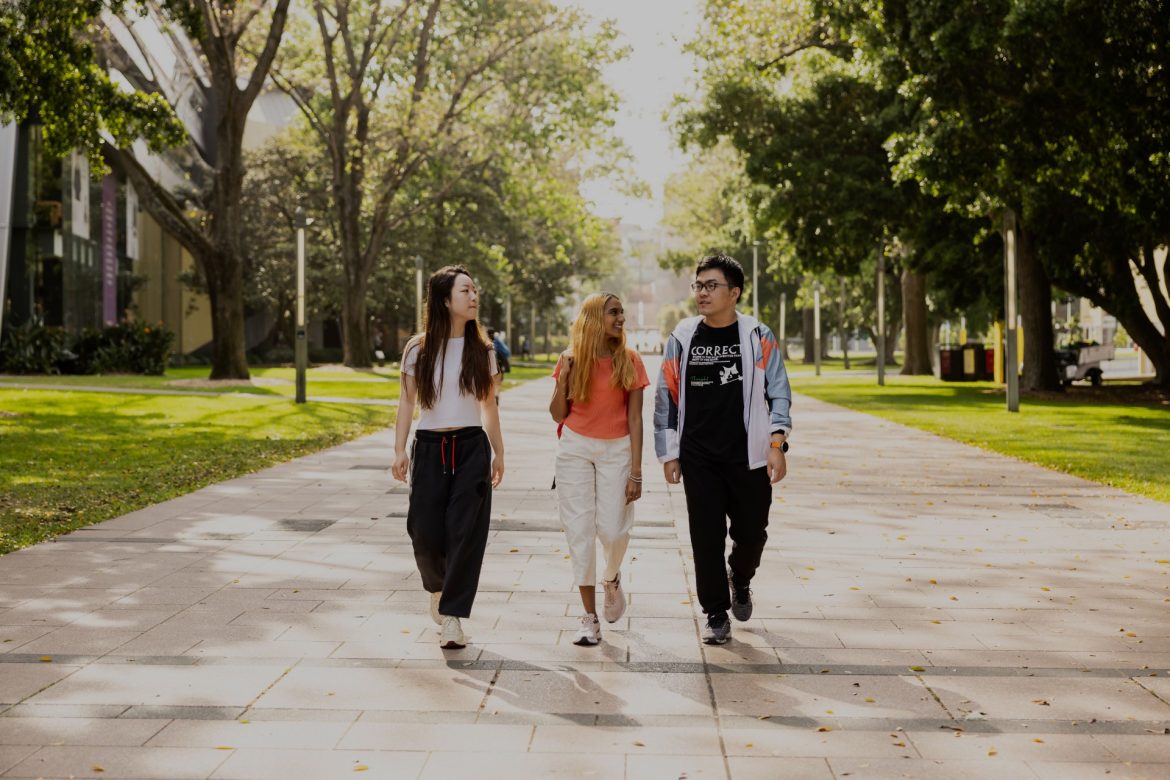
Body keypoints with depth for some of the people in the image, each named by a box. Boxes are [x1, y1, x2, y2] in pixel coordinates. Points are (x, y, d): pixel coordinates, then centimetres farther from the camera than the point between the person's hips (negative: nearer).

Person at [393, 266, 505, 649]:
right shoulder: (418, 349, 0)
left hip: (472, 447, 1)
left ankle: (452, 617, -1)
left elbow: (488, 405, 11)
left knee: (466, 531, -7)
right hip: (430, 447, -1)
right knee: (425, 530, -2)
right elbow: (407, 402, 5)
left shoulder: (482, 350, 5)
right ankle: (438, 588, 30)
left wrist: (498, 453, 12)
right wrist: (399, 450, -1)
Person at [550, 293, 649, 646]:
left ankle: (612, 578, 29)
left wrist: (636, 471, -6)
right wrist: (563, 378, -12)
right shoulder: (572, 359, 1)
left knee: (612, 528, -8)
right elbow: (557, 415, 5)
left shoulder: (629, 360, -2)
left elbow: (634, 418, -2)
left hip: (616, 449, -1)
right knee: (579, 530, 0)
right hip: (575, 448, 1)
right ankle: (590, 618, 8)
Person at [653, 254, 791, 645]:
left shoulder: (759, 337, -1)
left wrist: (777, 443, -8)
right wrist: (668, 453, 4)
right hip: (698, 458, 1)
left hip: (748, 456, -1)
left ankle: (739, 580, 40)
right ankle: (716, 615, 16)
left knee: (751, 532, 7)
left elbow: (778, 393, 2)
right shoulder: (681, 338, 4)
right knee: (706, 538, 2)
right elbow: (666, 398, 7)